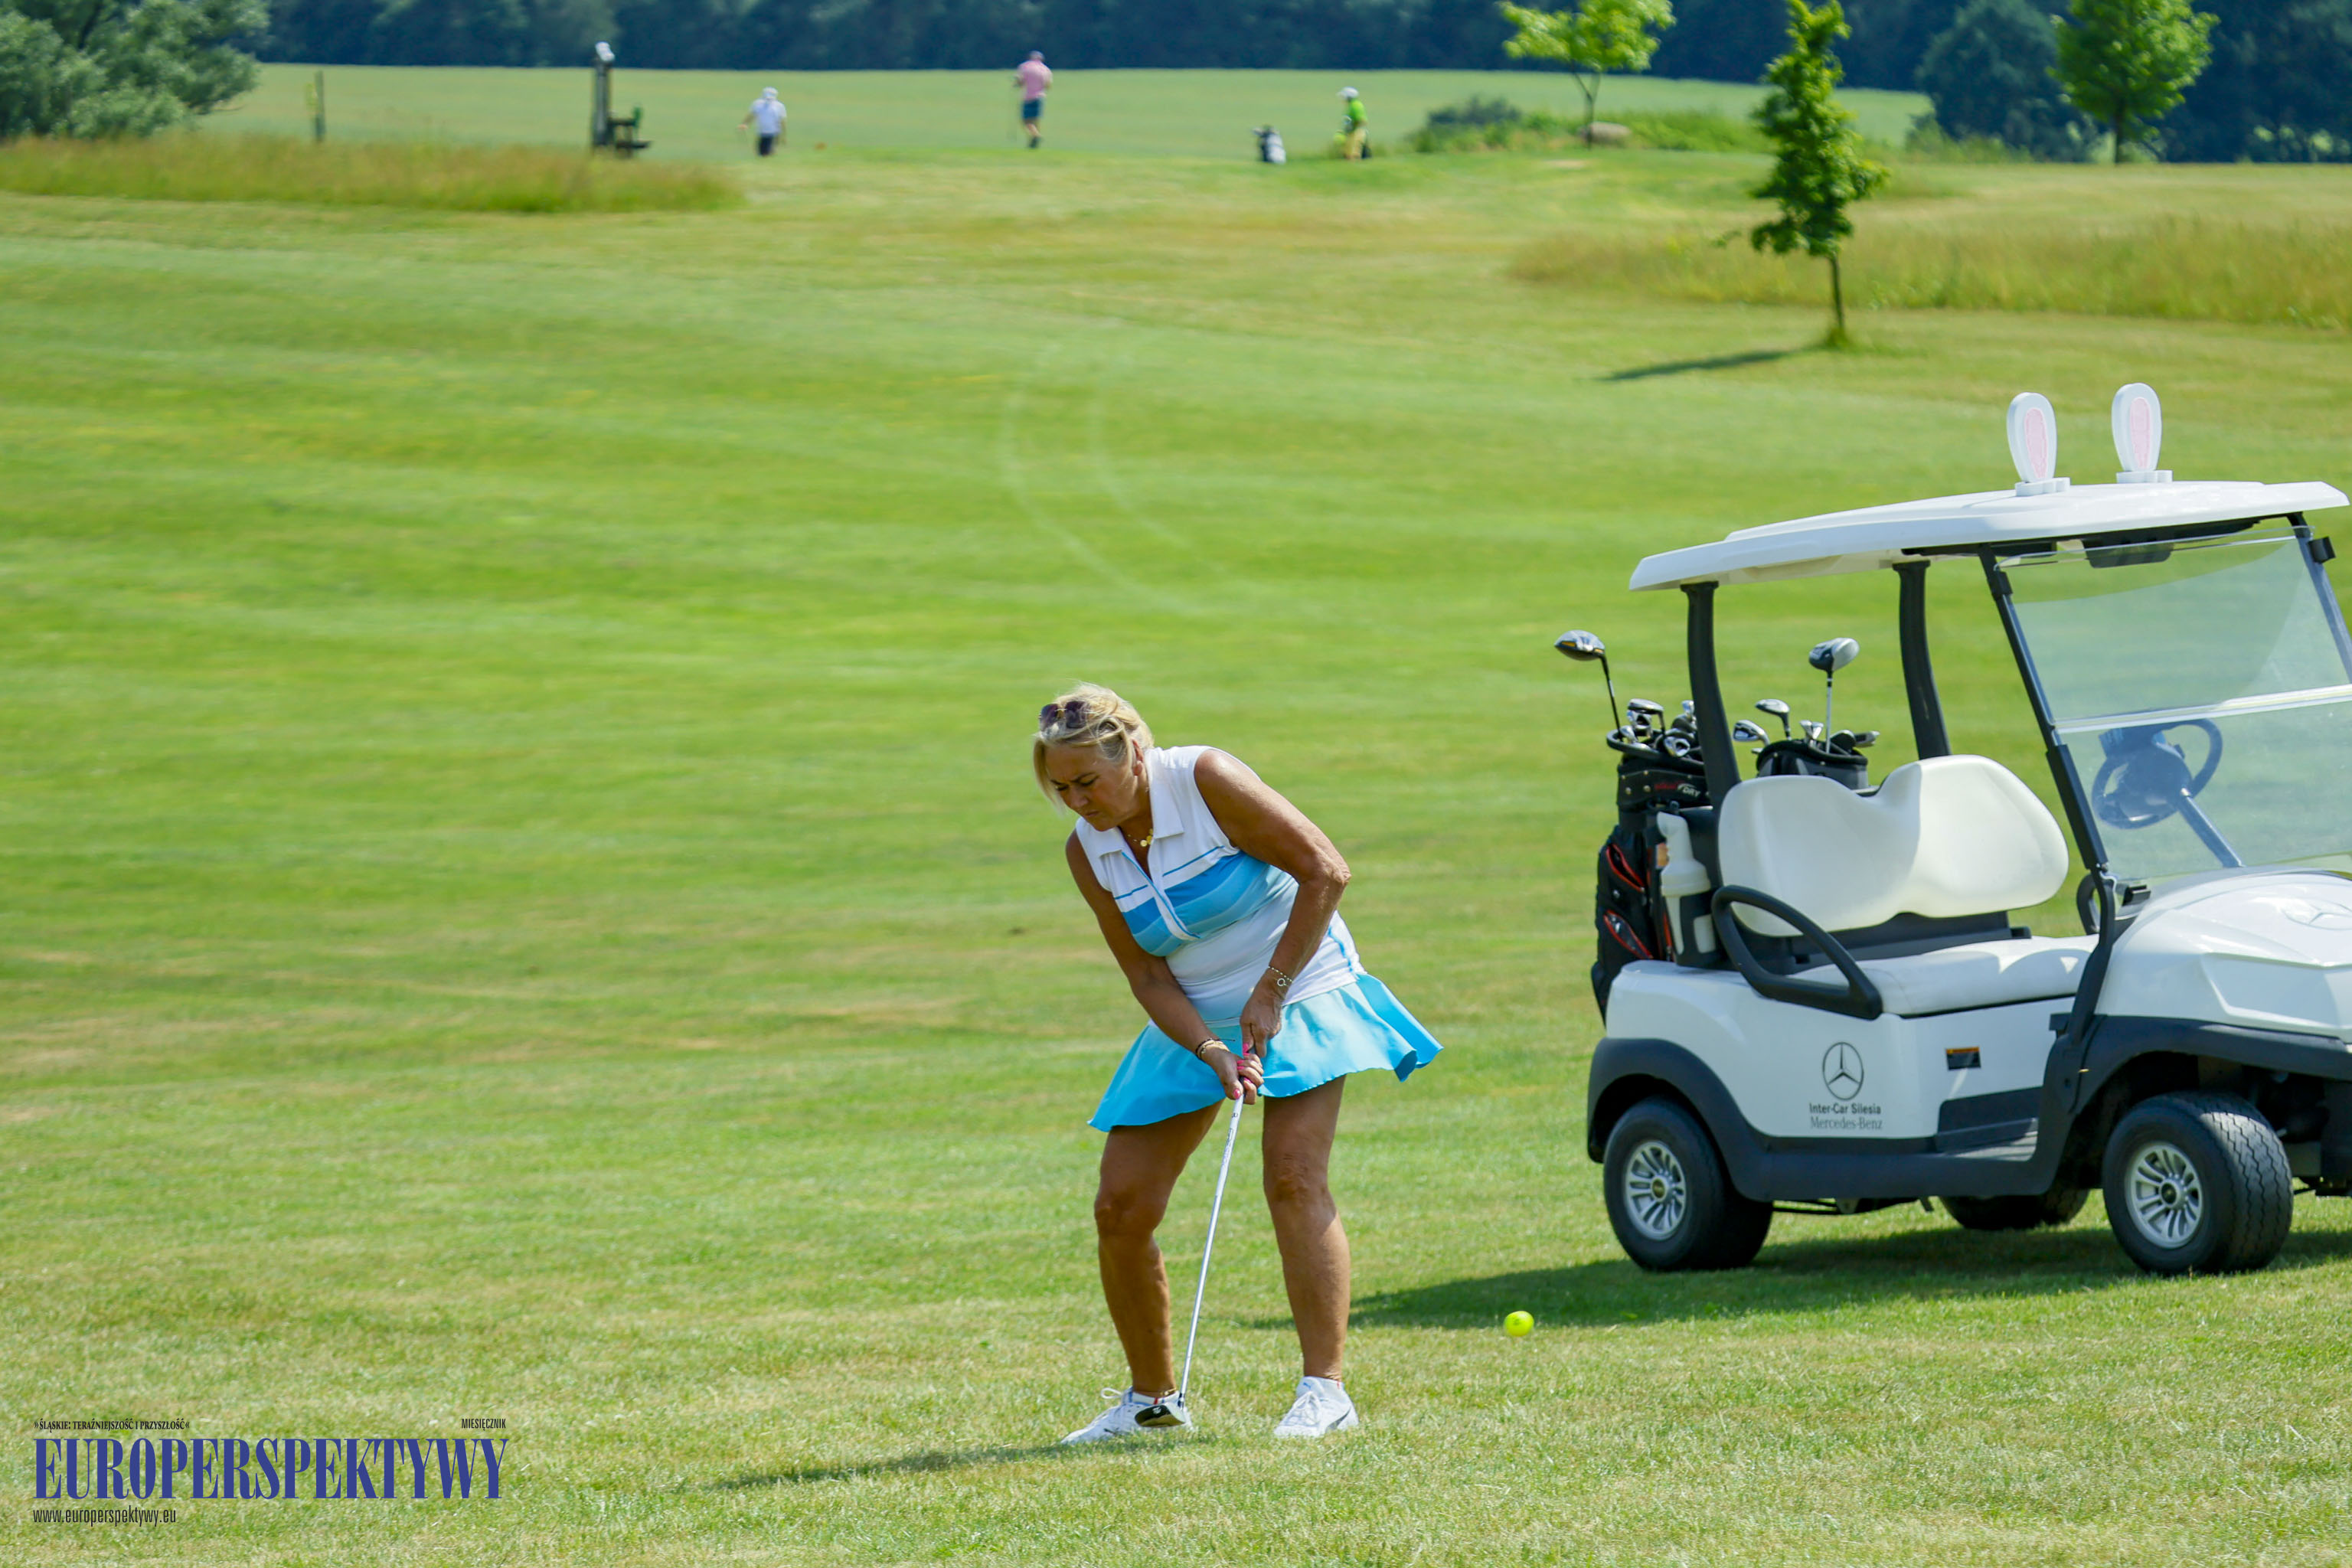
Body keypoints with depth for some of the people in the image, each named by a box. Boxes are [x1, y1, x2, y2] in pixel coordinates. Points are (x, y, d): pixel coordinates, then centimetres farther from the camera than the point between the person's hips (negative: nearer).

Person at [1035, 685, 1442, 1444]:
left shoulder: (1207, 780, -20)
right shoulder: (1086, 850, -5)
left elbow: (1324, 870, -19)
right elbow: (1146, 974, -5)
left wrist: (1271, 993, -19)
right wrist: (1210, 1052, -22)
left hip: (1297, 996, -5)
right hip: (1189, 1023, 5)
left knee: (1294, 1177, -21)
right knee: (1121, 1207, -3)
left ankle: (1325, 1389, -19)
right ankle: (1151, 1396, 14)